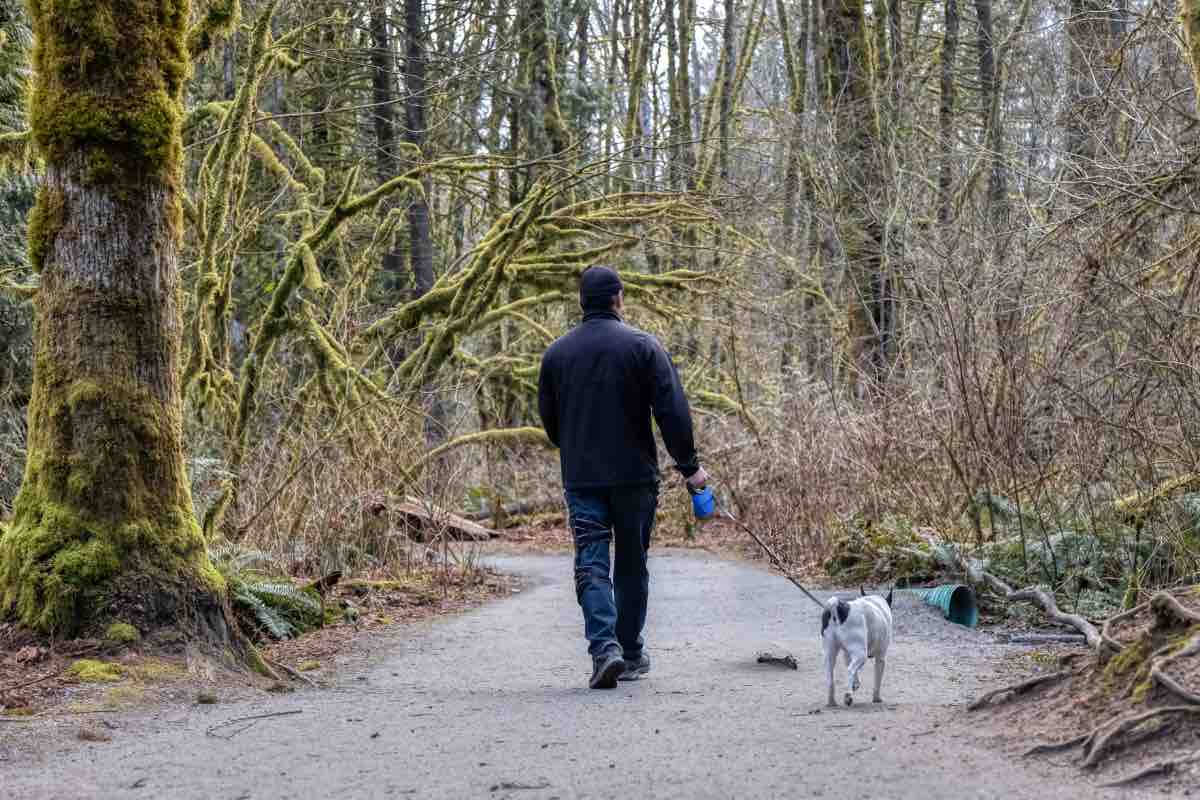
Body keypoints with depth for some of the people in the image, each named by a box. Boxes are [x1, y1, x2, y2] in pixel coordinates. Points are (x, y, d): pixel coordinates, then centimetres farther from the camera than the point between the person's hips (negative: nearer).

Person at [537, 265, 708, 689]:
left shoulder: (557, 352, 5)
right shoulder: (643, 346, -5)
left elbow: (548, 419, 13)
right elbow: (672, 411, -9)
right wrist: (688, 466, -2)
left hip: (581, 478, 1)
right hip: (634, 476, -1)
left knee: (591, 565, -1)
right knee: (632, 565, 11)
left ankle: (604, 647, -20)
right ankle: (631, 653, 18)